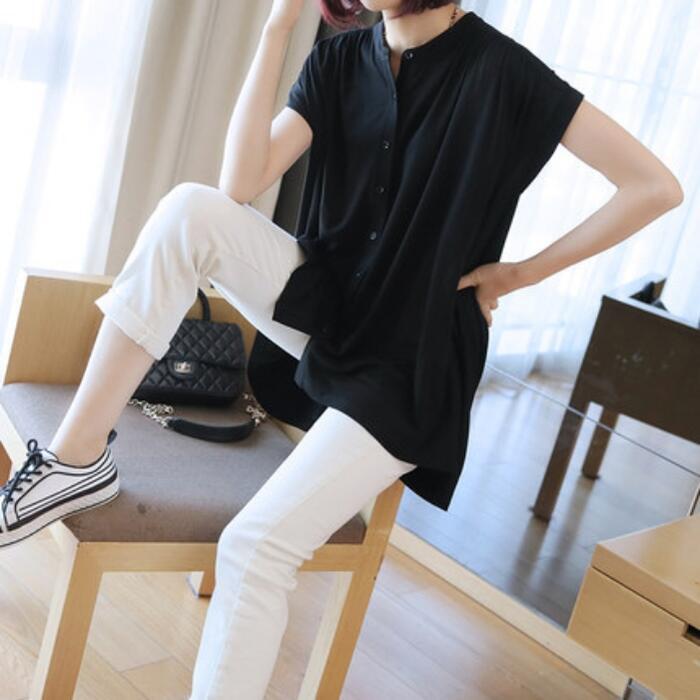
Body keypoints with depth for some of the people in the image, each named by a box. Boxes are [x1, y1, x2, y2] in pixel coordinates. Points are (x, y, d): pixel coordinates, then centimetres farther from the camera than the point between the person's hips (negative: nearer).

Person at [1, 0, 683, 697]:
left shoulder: (500, 70, -14)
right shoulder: (339, 60, 1)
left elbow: (657, 186, -14)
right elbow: (241, 185, -12)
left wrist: (522, 272, -8)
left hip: (406, 366, -5)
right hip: (321, 307, 6)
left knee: (255, 544, -20)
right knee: (192, 208, -20)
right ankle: (77, 456, -15)